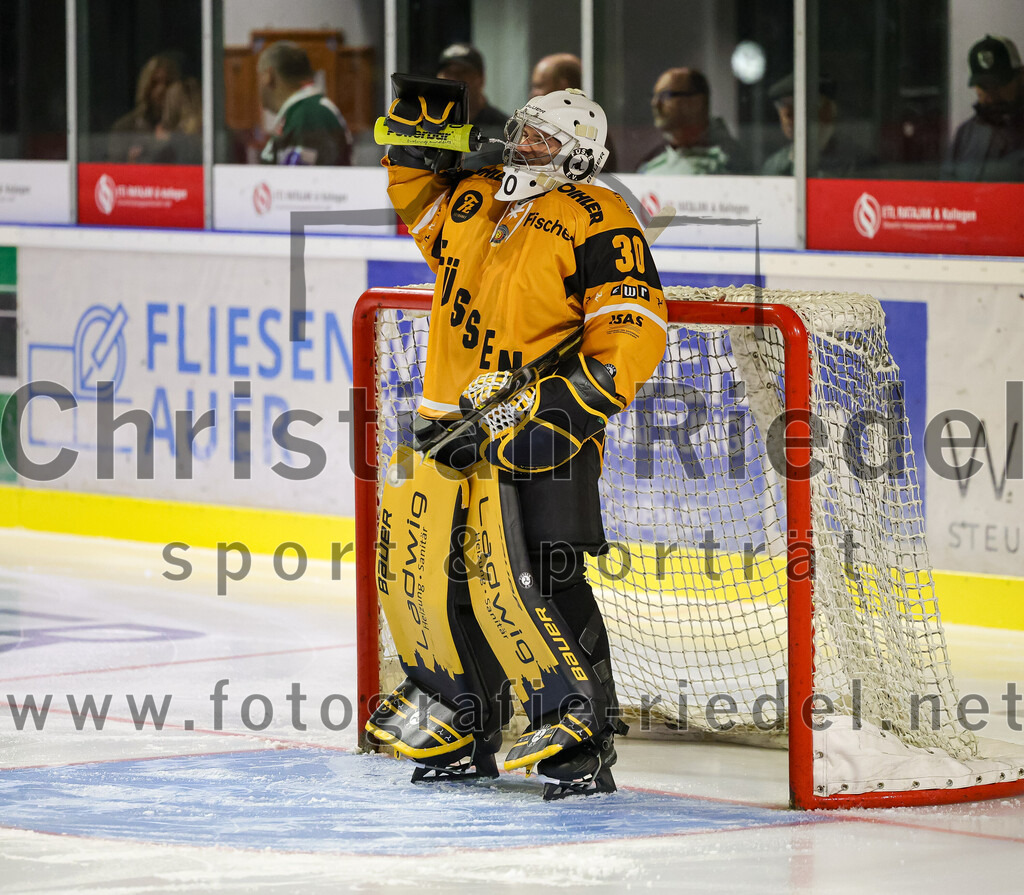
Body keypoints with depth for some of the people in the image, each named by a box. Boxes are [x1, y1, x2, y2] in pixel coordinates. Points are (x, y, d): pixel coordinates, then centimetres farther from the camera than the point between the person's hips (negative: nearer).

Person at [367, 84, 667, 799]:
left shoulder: (598, 222, -7)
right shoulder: (474, 201, 13)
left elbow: (634, 335, -14)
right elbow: (422, 203, 33)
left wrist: (572, 404, -23)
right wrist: (416, 145, 13)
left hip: (537, 427, -8)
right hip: (450, 420, 8)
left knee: (532, 579, -17)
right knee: (426, 572, 9)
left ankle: (584, 733, -8)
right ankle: (465, 728, 25)